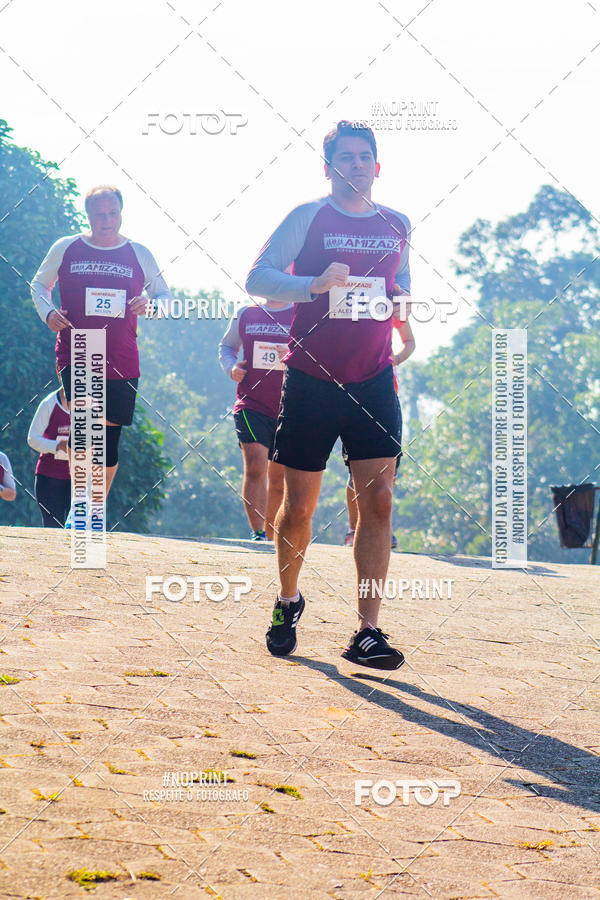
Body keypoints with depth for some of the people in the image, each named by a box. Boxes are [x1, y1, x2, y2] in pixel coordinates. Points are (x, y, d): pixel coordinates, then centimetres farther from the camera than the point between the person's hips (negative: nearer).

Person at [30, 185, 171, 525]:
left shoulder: (140, 254, 6)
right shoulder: (65, 249, 5)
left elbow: (165, 295, 14)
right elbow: (40, 284, 19)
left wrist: (150, 304, -9)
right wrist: (47, 311, -2)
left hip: (121, 361, 2)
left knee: (110, 435, 5)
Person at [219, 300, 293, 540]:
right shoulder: (245, 314, 8)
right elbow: (227, 346, 22)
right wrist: (231, 367, 1)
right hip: (252, 405, 0)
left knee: (279, 477, 8)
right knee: (255, 466, -17)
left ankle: (272, 535, 22)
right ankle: (257, 533, -17)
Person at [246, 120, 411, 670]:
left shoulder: (397, 226, 11)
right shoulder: (309, 217, -1)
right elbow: (258, 278, -8)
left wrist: (403, 300, 2)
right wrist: (314, 284, -24)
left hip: (373, 381, 3)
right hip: (311, 378, -2)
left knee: (378, 500, -10)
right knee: (299, 505, 4)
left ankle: (368, 631, -10)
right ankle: (288, 602, 30)